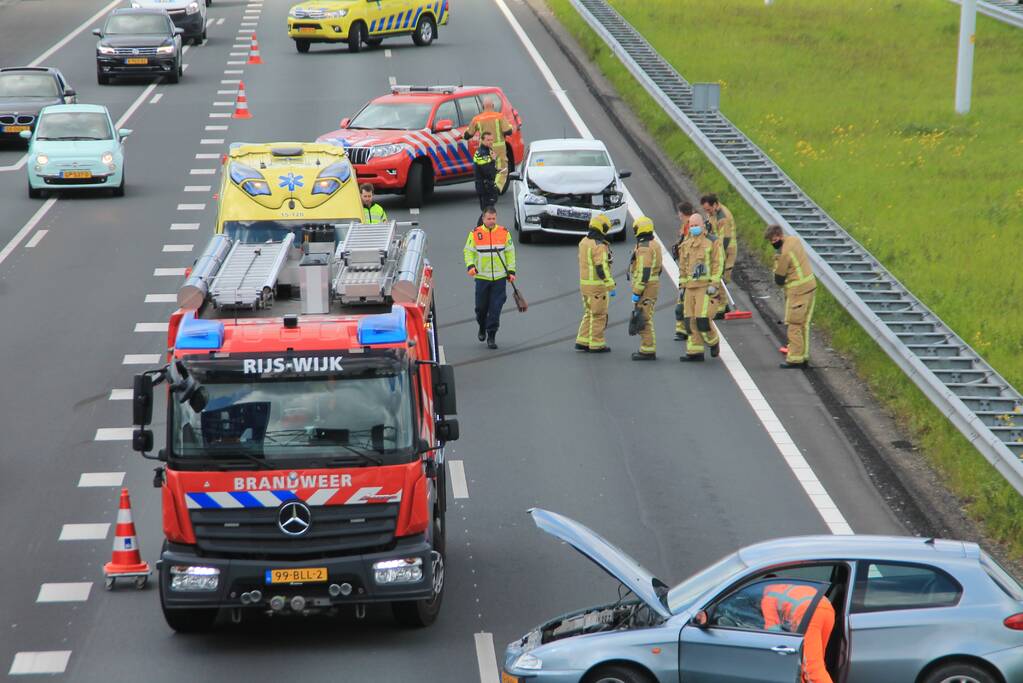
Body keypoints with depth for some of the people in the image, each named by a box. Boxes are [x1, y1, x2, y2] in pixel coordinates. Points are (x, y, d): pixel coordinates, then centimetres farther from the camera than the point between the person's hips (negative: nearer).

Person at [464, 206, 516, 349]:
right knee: (481, 307, 7)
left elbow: (510, 252, 10)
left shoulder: (504, 233, 3)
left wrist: (511, 271, 5)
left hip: (500, 277, 0)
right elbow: (468, 251, 2)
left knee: (496, 308, -5)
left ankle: (491, 336, 2)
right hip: (482, 277, 0)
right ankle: (482, 328, 36)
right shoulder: (475, 233, -1)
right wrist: (470, 266, -16)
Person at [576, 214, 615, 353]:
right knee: (599, 315, 2)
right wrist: (611, 286, -19)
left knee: (589, 313, 18)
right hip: (597, 285, -9)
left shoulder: (584, 242, 10)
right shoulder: (599, 246, -19)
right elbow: (602, 268, -23)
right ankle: (596, 345, 7)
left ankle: (582, 341, 17)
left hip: (585, 283, 9)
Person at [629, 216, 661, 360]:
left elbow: (644, 272, -22)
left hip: (645, 287, -10)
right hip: (654, 285, 10)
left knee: (644, 319, -7)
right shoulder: (654, 245, 15)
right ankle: (647, 349, 18)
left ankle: (648, 351, -7)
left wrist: (636, 292, -20)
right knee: (645, 319, 15)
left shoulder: (644, 248, -17)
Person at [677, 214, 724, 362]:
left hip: (705, 287, -6)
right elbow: (682, 267, 21)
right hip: (690, 287, 6)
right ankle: (695, 351, 7)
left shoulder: (712, 242, -2)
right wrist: (682, 286, 15)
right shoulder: (686, 244, 16)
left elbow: (718, 264, -7)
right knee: (691, 320, 2)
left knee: (703, 318, -12)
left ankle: (713, 341, 14)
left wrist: (714, 284, -13)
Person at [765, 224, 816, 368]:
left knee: (794, 325, -2)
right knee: (803, 324, 15)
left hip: (798, 291, -9)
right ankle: (804, 356, 20)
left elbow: (779, 279, -14)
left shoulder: (784, 253, -21)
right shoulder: (794, 239, 5)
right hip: (810, 285, 9)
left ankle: (795, 359, 1)